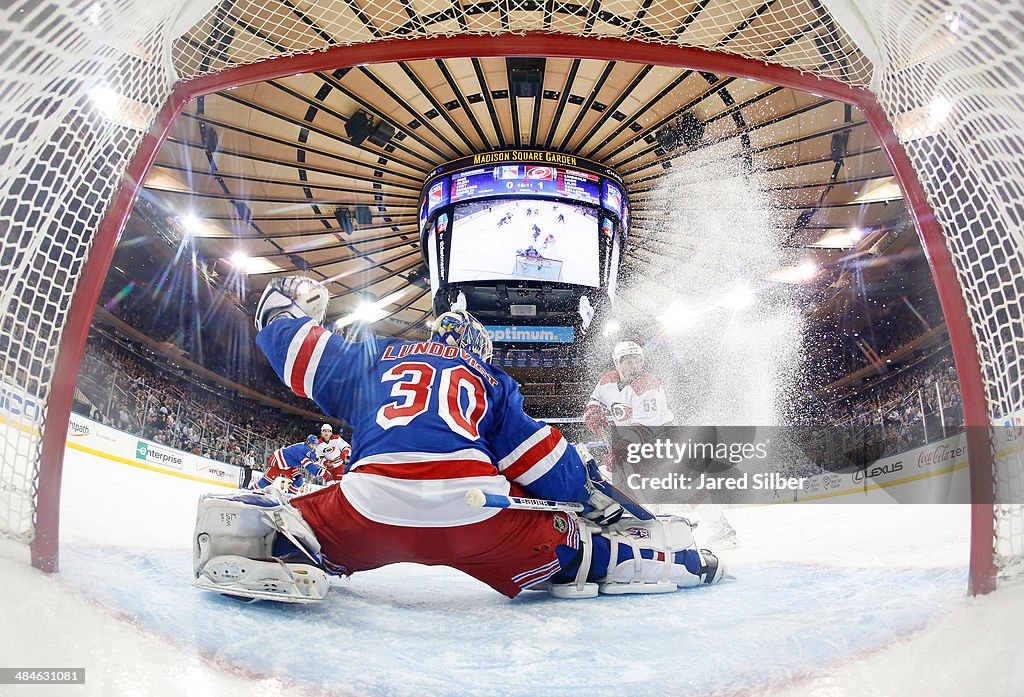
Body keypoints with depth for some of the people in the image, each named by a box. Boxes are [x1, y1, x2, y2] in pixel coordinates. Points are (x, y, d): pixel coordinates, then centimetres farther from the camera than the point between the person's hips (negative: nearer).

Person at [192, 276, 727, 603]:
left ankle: (262, 533, -10)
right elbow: (544, 462, 19)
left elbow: (295, 344, 36)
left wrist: (284, 305, 56)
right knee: (562, 543, 22)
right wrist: (592, 499, 30)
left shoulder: (374, 358, 29)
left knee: (304, 526, 22)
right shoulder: (491, 380, 27)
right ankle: (663, 554, 14)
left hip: (372, 506, 0)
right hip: (473, 514, 1)